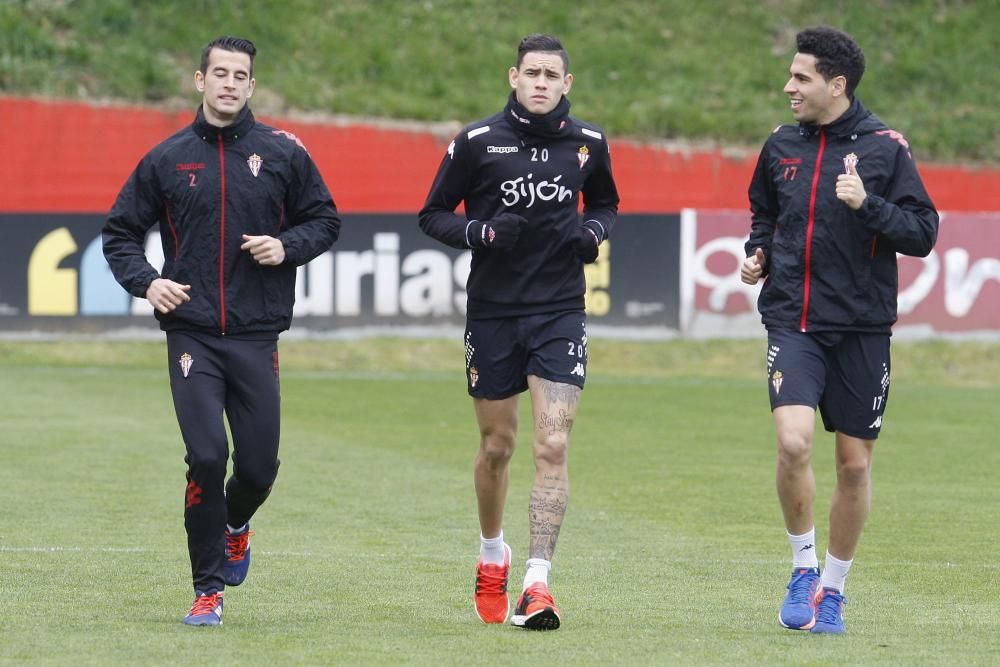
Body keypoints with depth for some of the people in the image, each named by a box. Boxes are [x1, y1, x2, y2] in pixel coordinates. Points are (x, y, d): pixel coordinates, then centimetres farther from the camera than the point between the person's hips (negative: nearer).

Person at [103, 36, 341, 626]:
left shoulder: (283, 153, 3)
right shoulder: (168, 159, 5)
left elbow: (325, 220, 12)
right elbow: (120, 232, 13)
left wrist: (288, 246, -8)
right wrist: (146, 281, -5)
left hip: (257, 335, 1)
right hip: (191, 334, -1)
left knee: (259, 466, 2)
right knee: (207, 457, -14)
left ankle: (236, 525, 39)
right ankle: (208, 589, -1)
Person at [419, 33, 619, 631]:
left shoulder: (588, 143, 1)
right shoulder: (477, 142, -5)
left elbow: (606, 205, 19)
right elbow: (433, 214, 2)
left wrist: (594, 231, -4)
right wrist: (480, 231, -17)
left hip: (560, 313, 0)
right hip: (492, 313, 0)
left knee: (553, 446, -12)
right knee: (497, 446, 11)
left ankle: (538, 583, -13)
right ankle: (493, 556, 37)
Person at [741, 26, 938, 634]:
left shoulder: (886, 147, -4)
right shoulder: (781, 146, 7)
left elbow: (923, 233, -7)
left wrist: (867, 205, -21)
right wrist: (757, 253, 5)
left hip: (862, 328, -1)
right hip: (793, 322, 2)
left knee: (855, 463, 4)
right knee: (793, 443, -19)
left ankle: (833, 587, 21)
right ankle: (804, 567, 1)